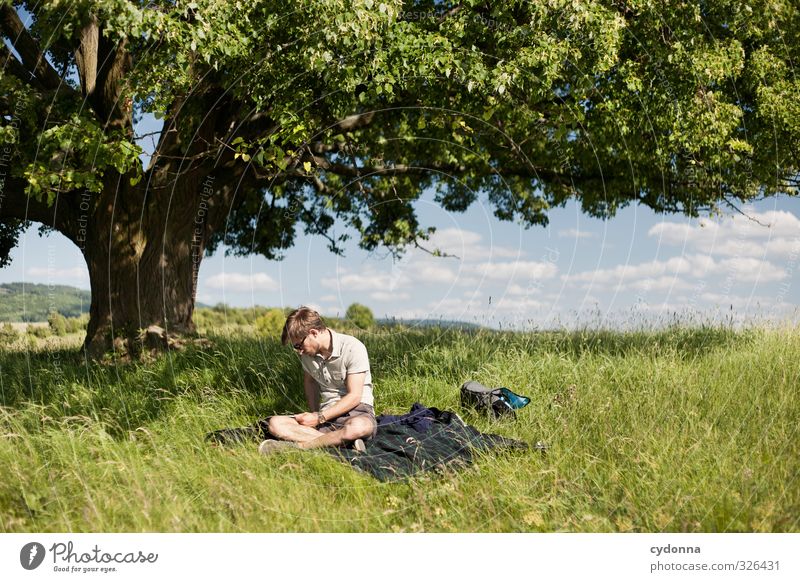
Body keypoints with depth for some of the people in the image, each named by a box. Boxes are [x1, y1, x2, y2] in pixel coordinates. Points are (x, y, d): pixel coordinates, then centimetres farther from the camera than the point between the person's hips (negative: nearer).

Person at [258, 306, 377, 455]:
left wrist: (319, 418, -17)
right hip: (326, 411, 6)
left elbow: (354, 396, -15)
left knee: (359, 427, -43)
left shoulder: (352, 348, -15)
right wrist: (314, 414, 7)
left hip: (356, 409, -6)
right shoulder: (307, 352, 4)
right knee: (275, 424, -18)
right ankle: (342, 441, -32)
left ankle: (298, 446, -31)